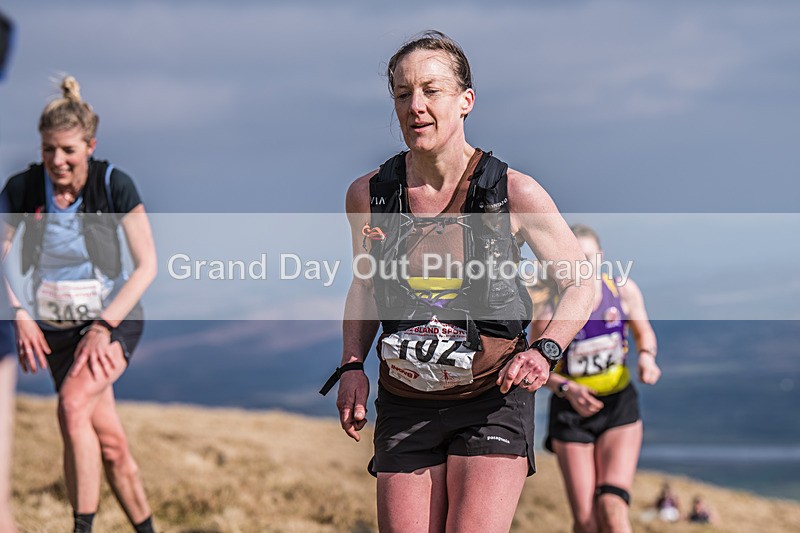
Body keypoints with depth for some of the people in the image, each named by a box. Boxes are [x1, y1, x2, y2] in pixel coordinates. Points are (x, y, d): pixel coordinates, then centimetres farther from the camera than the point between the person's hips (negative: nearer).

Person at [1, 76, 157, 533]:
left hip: (114, 318, -3)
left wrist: (103, 326, -17)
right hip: (56, 326, 3)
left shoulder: (114, 184, -14)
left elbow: (147, 264, -11)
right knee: (109, 441, 0)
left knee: (73, 404, -27)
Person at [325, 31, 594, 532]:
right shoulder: (368, 194, 0)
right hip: (405, 406, 3)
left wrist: (545, 351, -13)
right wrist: (352, 365, 4)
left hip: (492, 400, -3)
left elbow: (580, 282, 3)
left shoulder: (514, 192, -9)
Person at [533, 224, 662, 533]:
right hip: (570, 413, 0)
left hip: (619, 406, 1)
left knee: (612, 508, -18)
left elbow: (643, 332, 10)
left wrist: (646, 356, -12)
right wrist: (567, 389, -22)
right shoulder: (547, 310, -15)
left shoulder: (624, 291, -9)